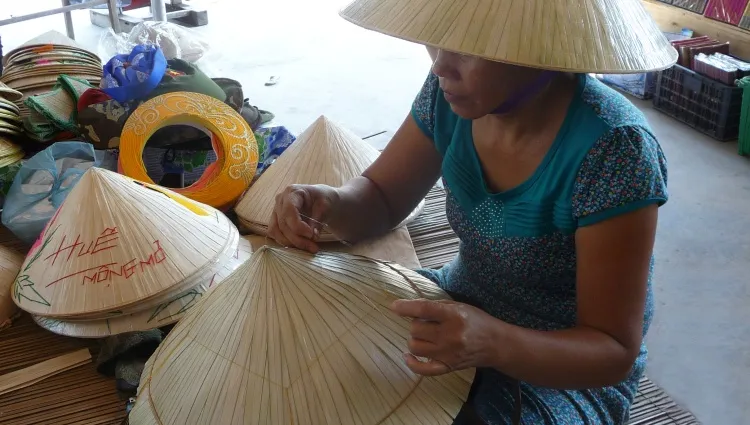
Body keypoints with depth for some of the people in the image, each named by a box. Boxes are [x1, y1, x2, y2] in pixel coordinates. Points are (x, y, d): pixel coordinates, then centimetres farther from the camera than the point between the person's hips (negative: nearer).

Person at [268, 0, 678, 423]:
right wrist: (329, 201, -22)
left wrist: (494, 344, -42)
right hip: (461, 312, 5)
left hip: (571, 374, -5)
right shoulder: (453, 92, -12)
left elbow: (614, 353, -23)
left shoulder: (613, 150, -29)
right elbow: (379, 200, 1)